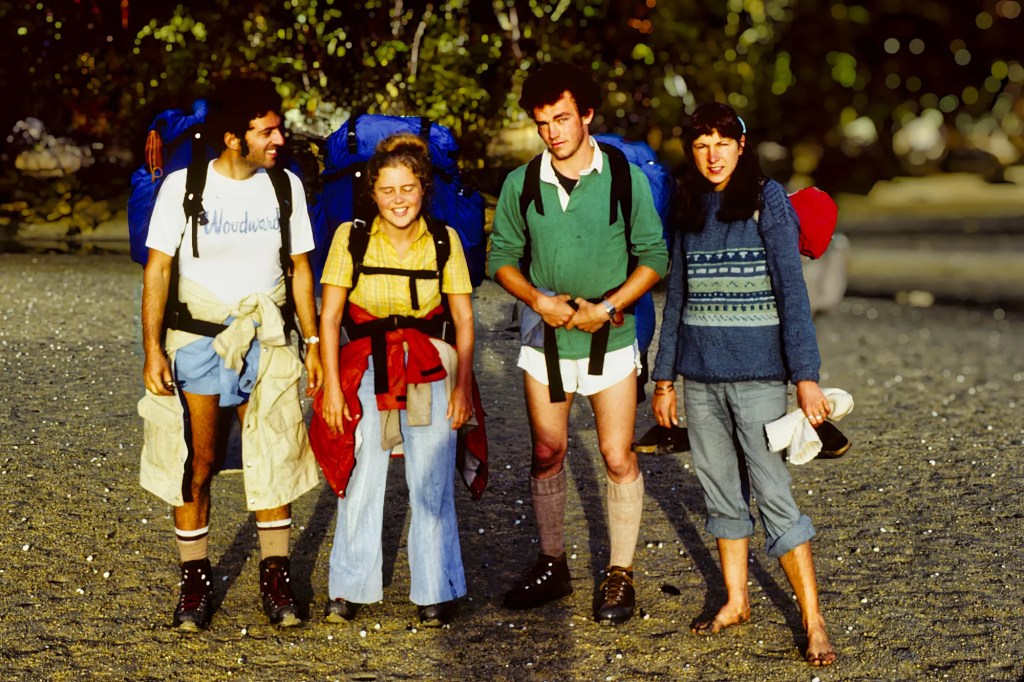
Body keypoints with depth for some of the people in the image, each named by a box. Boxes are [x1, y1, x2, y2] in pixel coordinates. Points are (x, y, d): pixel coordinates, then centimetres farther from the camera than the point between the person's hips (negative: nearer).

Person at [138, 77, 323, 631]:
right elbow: (157, 270, -4)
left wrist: (313, 343, 6)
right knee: (195, 464, 0)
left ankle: (276, 577, 12)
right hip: (197, 339, -2)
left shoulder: (285, 185, 2)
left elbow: (300, 268, 9)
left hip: (267, 342, 2)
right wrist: (153, 349, -11)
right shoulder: (183, 186, -6)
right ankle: (195, 578, 13)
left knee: (273, 459, 1)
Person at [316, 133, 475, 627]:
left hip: (431, 371, 1)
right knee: (361, 480, 0)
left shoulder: (444, 240, 0)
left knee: (431, 484, 1)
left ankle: (435, 592, 14)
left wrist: (463, 384, -5)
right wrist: (332, 384, -7)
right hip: (366, 371, 0)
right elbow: (329, 317, -1)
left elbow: (463, 317, 2)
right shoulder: (351, 237, -2)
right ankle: (350, 589, 15)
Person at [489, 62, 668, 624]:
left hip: (610, 339, -2)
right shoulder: (520, 185, -1)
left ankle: (620, 575, 11)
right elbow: (502, 257, 5)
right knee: (547, 454, 10)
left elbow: (653, 257, -3)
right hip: (545, 342, 2)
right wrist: (539, 301, -12)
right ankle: (552, 566, 24)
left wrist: (606, 307, -15)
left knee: (618, 457, -1)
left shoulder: (626, 178, -6)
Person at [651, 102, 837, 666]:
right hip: (700, 376, 5)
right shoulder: (689, 210, 10)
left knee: (773, 494, -7)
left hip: (757, 374, -5)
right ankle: (735, 601, 25)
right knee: (720, 491, 11)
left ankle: (813, 621, -1)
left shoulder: (767, 199, -5)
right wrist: (664, 378, 13)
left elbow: (792, 291, -10)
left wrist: (805, 376, -16)